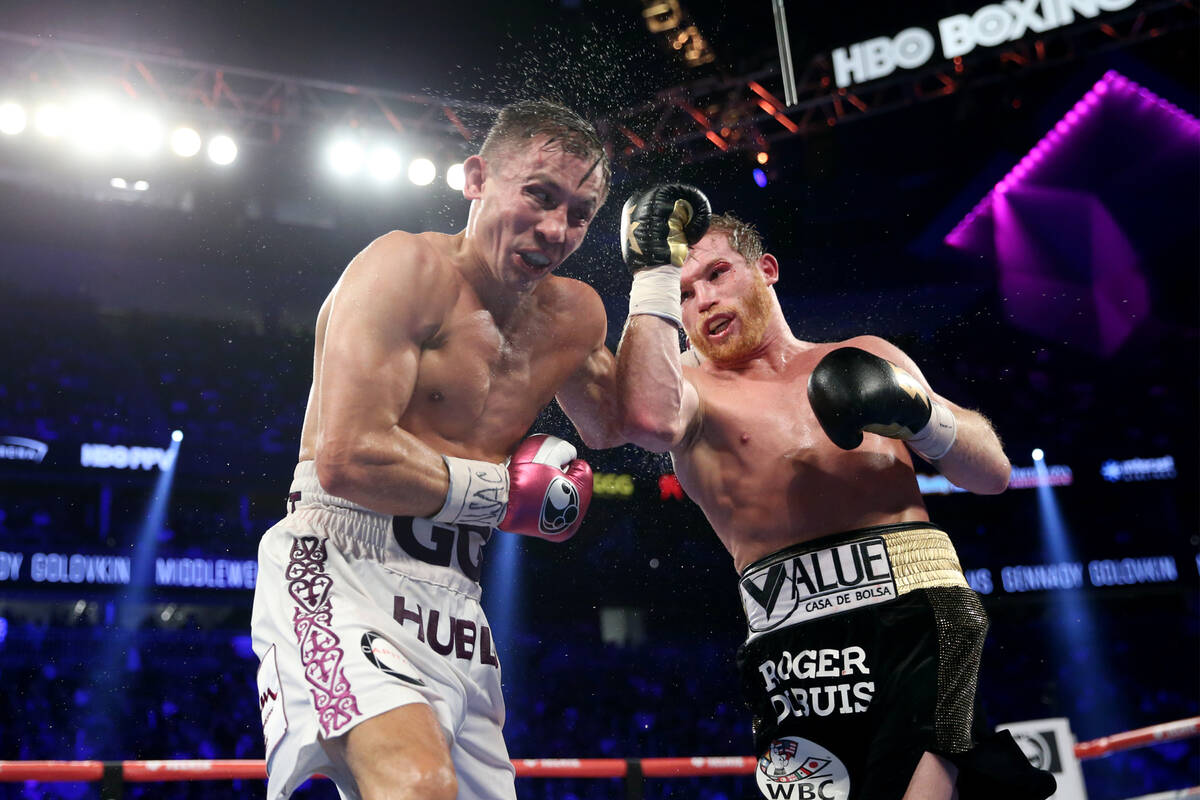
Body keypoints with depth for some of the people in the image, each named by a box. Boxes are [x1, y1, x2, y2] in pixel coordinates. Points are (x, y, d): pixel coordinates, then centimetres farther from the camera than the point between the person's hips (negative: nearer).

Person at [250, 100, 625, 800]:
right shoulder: (410, 268, -9)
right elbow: (347, 459, -20)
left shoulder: (573, 316, 12)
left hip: (454, 601, 8)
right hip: (340, 568, -7)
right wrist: (508, 492, -8)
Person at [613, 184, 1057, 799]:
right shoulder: (690, 382, 12)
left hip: (915, 604, 1)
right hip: (793, 637, 0)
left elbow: (993, 473, 17)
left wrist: (916, 411, -3)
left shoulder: (866, 356, 19)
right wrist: (654, 275, -6)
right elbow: (649, 420, -16)